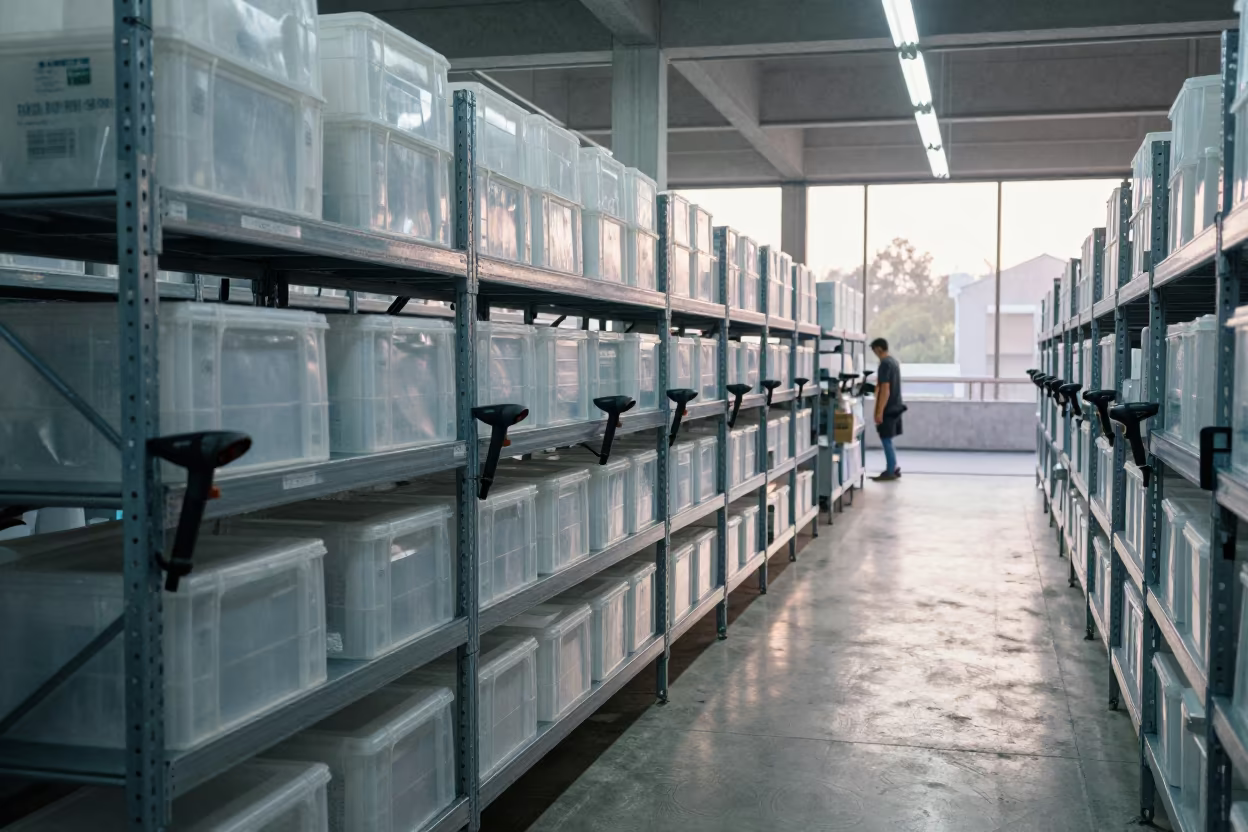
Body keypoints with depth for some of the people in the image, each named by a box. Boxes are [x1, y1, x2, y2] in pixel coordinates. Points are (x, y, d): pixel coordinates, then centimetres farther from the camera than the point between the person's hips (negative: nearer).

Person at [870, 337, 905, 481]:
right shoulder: (894, 361, 11)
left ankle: (890, 472, 1)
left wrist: (879, 411, -21)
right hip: (895, 406, 9)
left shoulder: (884, 364, -18)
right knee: (887, 440, 15)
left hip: (887, 408, -9)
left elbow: (885, 390, -21)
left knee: (886, 440, -2)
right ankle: (893, 469, 19)